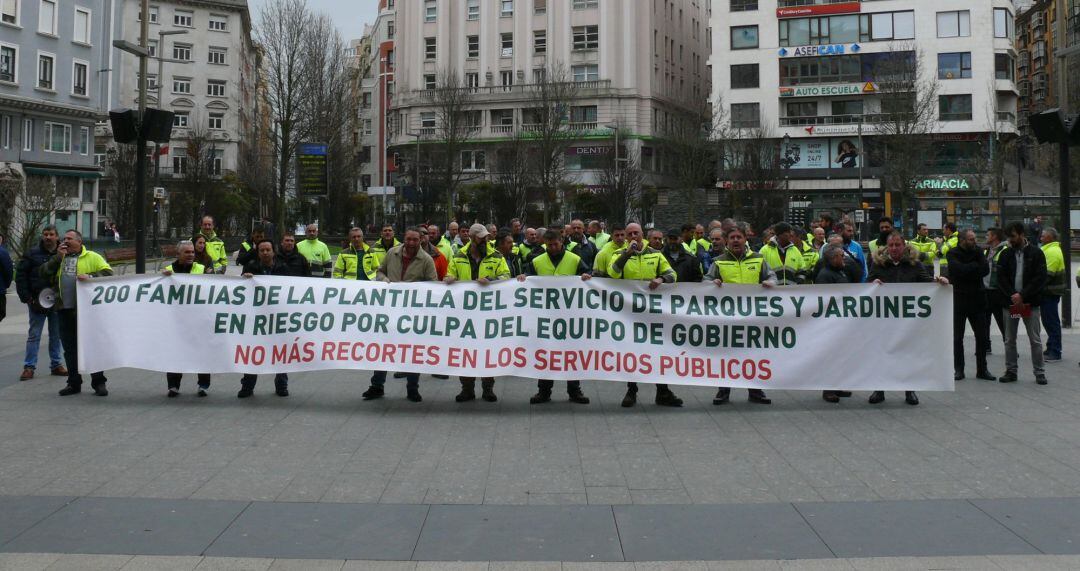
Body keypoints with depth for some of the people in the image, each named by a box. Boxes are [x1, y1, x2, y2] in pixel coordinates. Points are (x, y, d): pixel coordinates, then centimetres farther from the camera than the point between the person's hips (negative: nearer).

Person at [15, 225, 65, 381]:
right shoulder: (33, 253, -2)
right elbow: (20, 275, -1)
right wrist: (26, 297, -8)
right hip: (37, 302, -1)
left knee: (57, 335, 11)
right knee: (34, 335, 4)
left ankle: (56, 365, 20)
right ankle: (29, 367, 8)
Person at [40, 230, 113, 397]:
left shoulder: (92, 257, 4)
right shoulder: (58, 259, 17)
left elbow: (108, 272, -5)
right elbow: (43, 273, 5)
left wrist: (91, 276, -20)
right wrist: (58, 257, -4)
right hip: (65, 310, 4)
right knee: (70, 349, 8)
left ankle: (98, 382, 7)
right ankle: (74, 383, 17)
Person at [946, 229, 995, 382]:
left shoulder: (977, 252, 7)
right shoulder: (953, 254, -4)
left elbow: (985, 270, -7)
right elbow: (960, 269, -21)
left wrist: (969, 271, -17)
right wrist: (975, 266, -9)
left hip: (977, 299, 3)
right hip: (958, 300, -3)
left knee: (982, 336, 4)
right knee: (957, 337, 3)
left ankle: (982, 369, 12)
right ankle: (958, 369, 12)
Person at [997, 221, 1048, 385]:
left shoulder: (1036, 253, -1)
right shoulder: (1006, 255, 8)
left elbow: (1040, 278, -7)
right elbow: (1001, 278, 2)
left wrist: (1022, 295, -14)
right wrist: (1012, 295, -13)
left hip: (1030, 303, -3)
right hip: (1010, 302, 3)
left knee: (1035, 339, 1)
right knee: (1009, 340, 7)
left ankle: (1039, 372, 8)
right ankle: (1011, 371, 15)